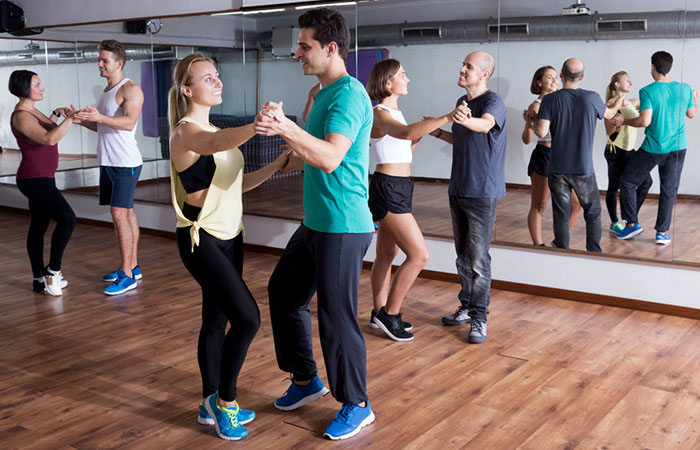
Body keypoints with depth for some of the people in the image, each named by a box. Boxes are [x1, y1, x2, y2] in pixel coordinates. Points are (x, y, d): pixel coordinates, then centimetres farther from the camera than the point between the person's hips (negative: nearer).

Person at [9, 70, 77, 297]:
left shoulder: (31, 110, 12)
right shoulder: (21, 117, -18)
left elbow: (47, 127, 34)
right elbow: (49, 139, -34)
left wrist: (56, 114, 18)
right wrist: (69, 118, -30)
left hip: (41, 178, 10)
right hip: (35, 179, -10)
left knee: (39, 226, 11)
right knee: (67, 219, -16)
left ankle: (40, 280, 17)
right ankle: (52, 271, -6)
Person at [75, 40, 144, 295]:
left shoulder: (130, 89, -11)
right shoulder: (107, 90, 18)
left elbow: (129, 122, -26)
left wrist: (100, 117, -38)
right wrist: (82, 119, 9)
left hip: (126, 163, -9)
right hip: (109, 162, 9)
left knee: (119, 214, -12)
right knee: (127, 212, 12)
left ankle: (127, 275, -8)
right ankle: (132, 267, 20)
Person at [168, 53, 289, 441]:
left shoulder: (216, 131, 14)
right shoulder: (185, 132, -14)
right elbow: (215, 144, -39)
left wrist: (275, 166, 5)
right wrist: (257, 126, -57)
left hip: (229, 237, 8)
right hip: (201, 238, -8)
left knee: (217, 319, 13)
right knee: (247, 317, -14)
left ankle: (212, 405, 25)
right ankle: (224, 399, 4)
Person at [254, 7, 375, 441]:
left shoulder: (349, 94, -18)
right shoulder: (325, 93, 14)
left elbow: (330, 158, -32)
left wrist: (286, 128, -43)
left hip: (343, 228, -10)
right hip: (316, 223, 10)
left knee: (337, 316, -1)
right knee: (284, 291, 18)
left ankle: (357, 405, 18)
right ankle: (306, 379, 34)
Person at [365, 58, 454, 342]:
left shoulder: (395, 112, 15)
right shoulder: (380, 114, -15)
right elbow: (406, 133, -37)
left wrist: (422, 133, 10)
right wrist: (446, 118, -41)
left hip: (398, 189, 10)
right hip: (388, 189, -10)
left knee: (387, 254, 15)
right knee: (419, 254, -9)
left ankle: (380, 313, 25)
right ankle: (390, 314, 3)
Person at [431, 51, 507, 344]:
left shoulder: (493, 101, -12)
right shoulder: (462, 102, 12)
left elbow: (485, 125, -36)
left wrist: (466, 120, -56)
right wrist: (438, 132, 13)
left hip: (482, 193, -8)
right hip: (458, 190, 8)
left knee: (478, 258, -5)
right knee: (463, 256, 15)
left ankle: (479, 317, 5)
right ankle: (467, 307, 28)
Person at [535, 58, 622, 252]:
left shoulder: (550, 99, -7)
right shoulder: (591, 98, -3)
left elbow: (541, 132, -16)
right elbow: (608, 114, 18)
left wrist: (533, 122, 6)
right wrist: (616, 105, 41)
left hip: (558, 169, 0)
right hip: (584, 168, 0)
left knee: (561, 215, 7)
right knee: (593, 214, 15)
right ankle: (594, 253, 17)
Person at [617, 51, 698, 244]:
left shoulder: (648, 91, -12)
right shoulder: (684, 89, 1)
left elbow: (645, 121, -19)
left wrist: (625, 121, -2)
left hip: (653, 149, -4)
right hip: (677, 148, 4)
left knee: (627, 183, 12)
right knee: (669, 190, 9)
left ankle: (632, 223, 13)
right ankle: (662, 232, 10)